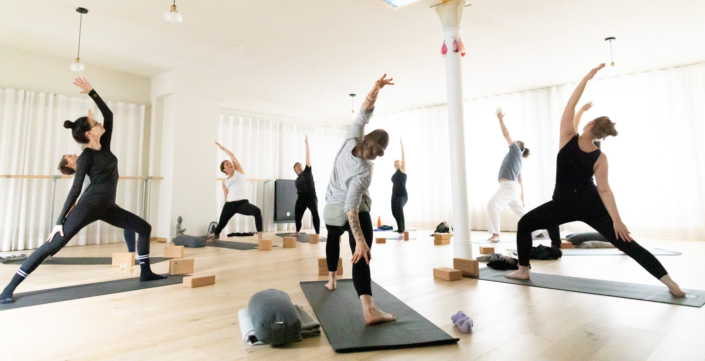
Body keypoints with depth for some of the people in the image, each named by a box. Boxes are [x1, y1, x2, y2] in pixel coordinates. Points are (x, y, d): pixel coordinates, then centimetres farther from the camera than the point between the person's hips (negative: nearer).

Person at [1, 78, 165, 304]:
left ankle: (145, 273, 16)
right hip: (88, 206, -8)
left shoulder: (104, 146, 8)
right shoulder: (85, 158, -11)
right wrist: (60, 221, -15)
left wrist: (92, 92, 1)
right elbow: (75, 190, -15)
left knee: (144, 228, 10)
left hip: (107, 207, 8)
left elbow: (108, 114, 8)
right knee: (53, 245, -11)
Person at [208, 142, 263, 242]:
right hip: (230, 204, 3)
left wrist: (222, 147, 19)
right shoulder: (225, 181, 17)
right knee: (221, 224, 13)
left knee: (257, 211, -32)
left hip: (243, 202, -3)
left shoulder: (239, 171, 11)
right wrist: (225, 210, 18)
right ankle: (213, 236, 46)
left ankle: (260, 238, -32)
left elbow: (232, 156, 9)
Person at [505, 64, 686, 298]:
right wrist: (616, 218, -13)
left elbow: (570, 105, -6)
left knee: (524, 224, 12)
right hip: (591, 205, 3)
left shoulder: (568, 139, -12)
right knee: (626, 243, 8)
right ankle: (669, 282, 4)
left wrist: (587, 78, -4)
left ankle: (523, 270, 11)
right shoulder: (600, 158, -6)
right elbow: (604, 190, -13)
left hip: (564, 205, -3)